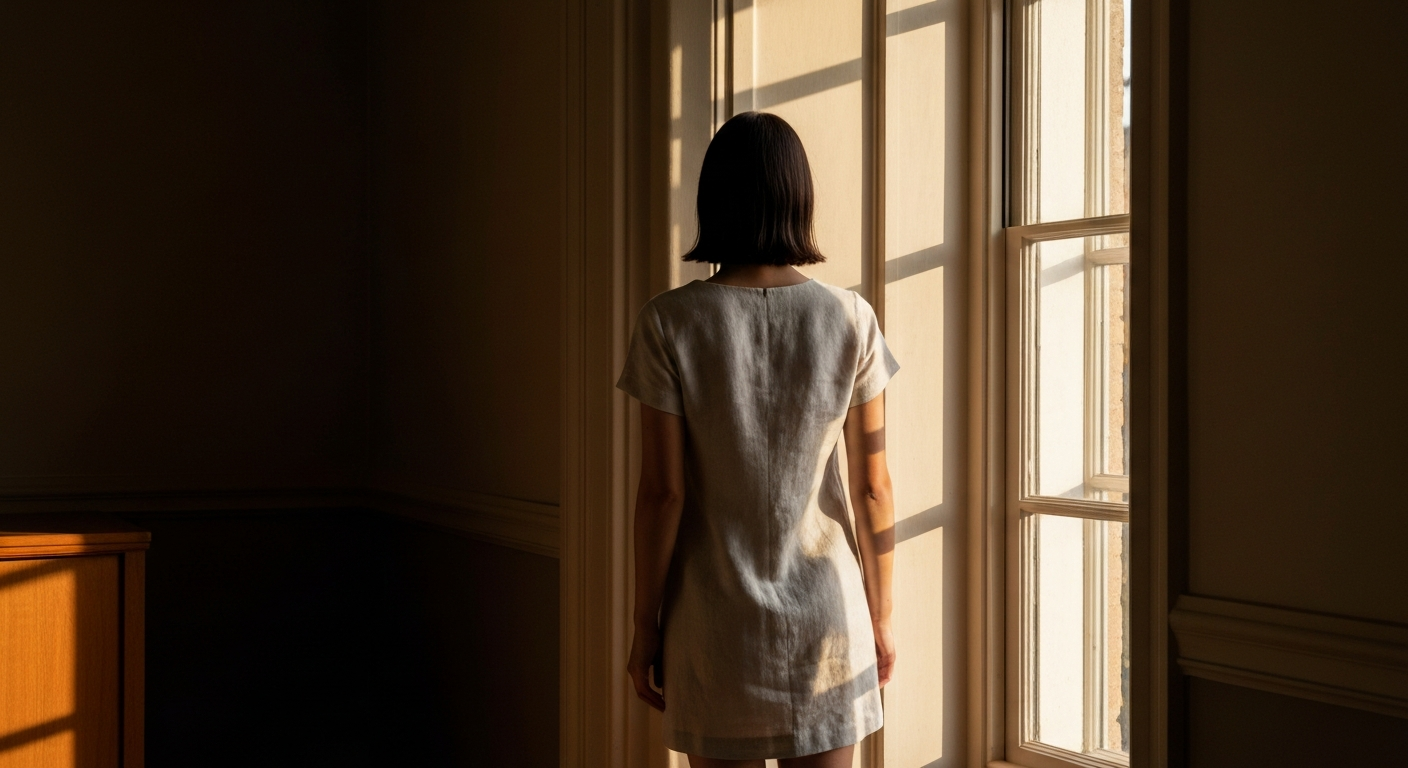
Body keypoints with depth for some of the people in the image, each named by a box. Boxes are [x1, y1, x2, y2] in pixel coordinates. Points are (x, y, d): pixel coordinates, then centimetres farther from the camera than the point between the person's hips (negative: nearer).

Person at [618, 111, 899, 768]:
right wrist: (880, 615, 10)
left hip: (715, 627, -1)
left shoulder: (669, 323, -9)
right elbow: (873, 486, -1)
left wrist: (644, 625, 1)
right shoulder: (850, 320, -5)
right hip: (825, 616, 1)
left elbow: (662, 491, -9)